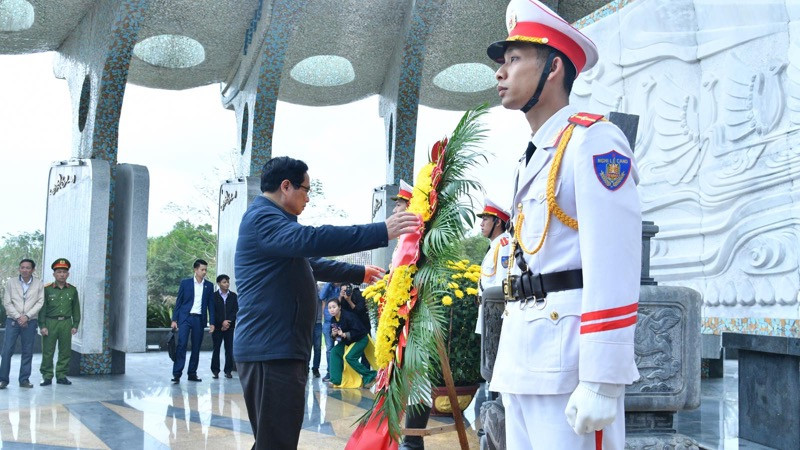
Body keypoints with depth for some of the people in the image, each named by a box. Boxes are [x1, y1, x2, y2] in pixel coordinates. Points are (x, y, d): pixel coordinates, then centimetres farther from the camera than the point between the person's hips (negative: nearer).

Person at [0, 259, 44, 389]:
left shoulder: (39, 284, 4)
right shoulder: (11, 282, 4)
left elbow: (40, 303, -1)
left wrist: (26, 316, -11)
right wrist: (18, 317, -9)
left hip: (30, 322, 0)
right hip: (12, 320, 0)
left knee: (27, 352, 3)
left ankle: (24, 379, 10)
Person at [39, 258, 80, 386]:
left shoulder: (72, 290, 8)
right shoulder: (47, 289, 0)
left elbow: (76, 309, 12)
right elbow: (42, 308, -1)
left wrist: (75, 325, 6)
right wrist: (42, 326, -7)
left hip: (66, 323, 2)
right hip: (50, 323, -2)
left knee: (65, 351, 4)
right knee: (47, 351, 0)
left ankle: (61, 376, 14)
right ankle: (47, 376, 9)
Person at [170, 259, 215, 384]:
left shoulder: (209, 285, 9)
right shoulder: (185, 283, 4)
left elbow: (211, 305, 10)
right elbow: (178, 302, 5)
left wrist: (212, 323, 4)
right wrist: (174, 319, -1)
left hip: (199, 319, 2)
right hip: (185, 317, -2)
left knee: (196, 347, 5)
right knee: (182, 344, -11)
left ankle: (192, 373, 12)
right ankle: (177, 374, -10)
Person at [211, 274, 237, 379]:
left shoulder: (233, 296, 10)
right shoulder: (214, 296, 3)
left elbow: (235, 310, 4)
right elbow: (213, 311, -3)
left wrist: (228, 321, -9)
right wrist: (222, 322, -12)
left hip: (230, 326, 2)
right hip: (217, 326, -2)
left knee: (229, 349, 0)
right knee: (216, 349, 1)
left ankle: (228, 370, 5)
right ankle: (215, 371, 6)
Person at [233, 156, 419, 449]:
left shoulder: (272, 221, 25)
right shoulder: (262, 219, -11)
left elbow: (312, 263, 36)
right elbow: (312, 239, -29)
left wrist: (359, 273, 38)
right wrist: (382, 232, -32)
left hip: (278, 347, 11)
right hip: (271, 350, -11)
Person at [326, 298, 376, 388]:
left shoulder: (348, 316, -27)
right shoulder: (333, 319, -3)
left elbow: (357, 331, -28)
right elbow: (332, 333, 5)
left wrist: (344, 334, -35)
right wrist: (333, 334, -18)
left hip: (361, 339, -8)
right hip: (347, 340, 8)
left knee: (350, 357, -22)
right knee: (334, 351, -6)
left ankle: (370, 376, -10)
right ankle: (336, 380, -5)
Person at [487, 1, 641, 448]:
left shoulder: (593, 140, -7)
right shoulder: (532, 159, 20)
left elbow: (612, 269, -17)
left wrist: (602, 381, -22)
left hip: (569, 355, -9)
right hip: (522, 358, 9)